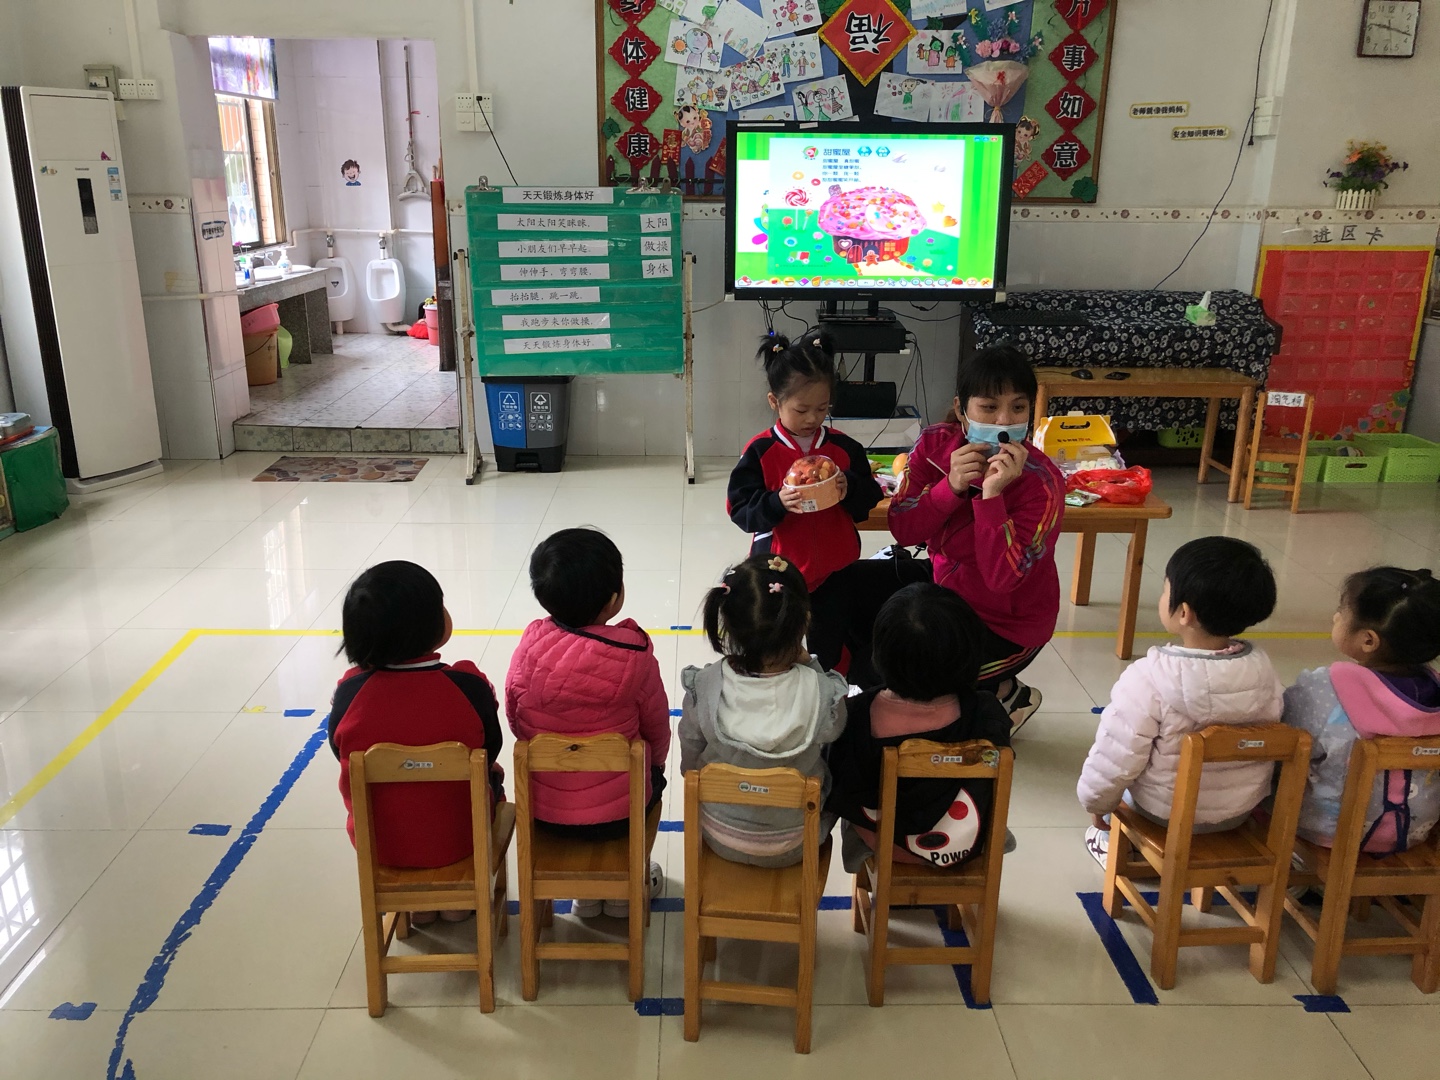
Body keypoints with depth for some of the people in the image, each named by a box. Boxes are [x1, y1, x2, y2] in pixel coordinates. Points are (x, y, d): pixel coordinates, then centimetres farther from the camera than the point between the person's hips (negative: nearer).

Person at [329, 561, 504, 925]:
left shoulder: (349, 692, -19)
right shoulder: (469, 686, -23)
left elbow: (342, 754, 0)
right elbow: (490, 751, -7)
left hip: (377, 841, 2)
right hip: (458, 839, -2)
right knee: (492, 776, 29)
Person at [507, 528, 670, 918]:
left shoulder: (529, 645, -13)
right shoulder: (633, 655, -20)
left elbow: (516, 723, 0)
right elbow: (657, 729, -5)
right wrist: (654, 763, 18)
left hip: (544, 809, 3)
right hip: (620, 810, -2)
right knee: (651, 776, 31)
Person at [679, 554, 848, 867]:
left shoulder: (703, 687, -26)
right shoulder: (821, 692, -31)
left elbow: (689, 764, -7)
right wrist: (807, 663, -11)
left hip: (720, 838, 2)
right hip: (794, 846, -1)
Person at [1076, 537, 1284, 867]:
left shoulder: (1150, 677, -29)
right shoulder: (1262, 669, -13)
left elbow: (1114, 760, -24)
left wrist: (1095, 803, -4)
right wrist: (1247, 794, 18)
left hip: (1162, 813, -5)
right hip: (1242, 810, 5)